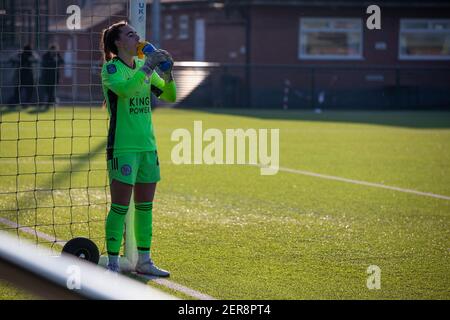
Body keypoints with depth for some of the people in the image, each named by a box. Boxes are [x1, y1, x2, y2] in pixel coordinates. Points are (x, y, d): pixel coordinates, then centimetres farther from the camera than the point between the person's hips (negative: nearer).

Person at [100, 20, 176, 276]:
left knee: (145, 206, 11)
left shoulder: (143, 65, 12)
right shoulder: (111, 67, -8)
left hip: (147, 145, 7)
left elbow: (170, 96, 15)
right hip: (122, 147, -7)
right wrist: (148, 66, -27)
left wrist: (167, 73, -3)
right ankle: (113, 263, -2)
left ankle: (144, 261, 19)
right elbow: (124, 89, -29)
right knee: (120, 207, -6)